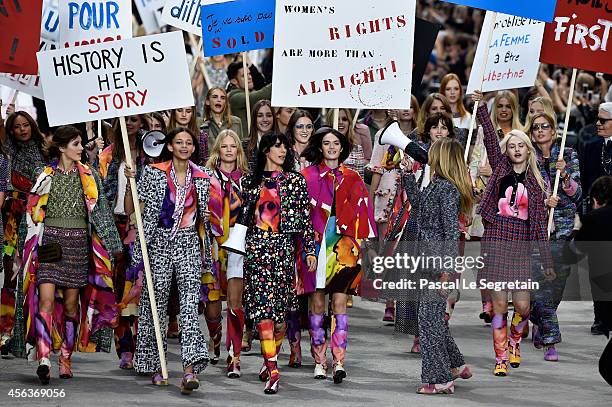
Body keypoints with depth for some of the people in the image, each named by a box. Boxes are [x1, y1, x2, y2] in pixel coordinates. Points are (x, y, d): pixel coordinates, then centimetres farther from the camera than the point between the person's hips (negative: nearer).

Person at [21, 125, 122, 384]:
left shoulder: (89, 176, 10)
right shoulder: (44, 176, 6)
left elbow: (100, 212, 12)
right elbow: (33, 214, 10)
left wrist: (110, 244, 8)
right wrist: (33, 247, 6)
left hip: (78, 243, 2)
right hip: (50, 243, -2)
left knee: (71, 302, 5)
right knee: (46, 300, -15)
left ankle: (66, 358, 15)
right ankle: (44, 358, -24)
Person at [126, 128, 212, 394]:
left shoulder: (202, 178, 9)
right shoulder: (154, 173, 0)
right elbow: (130, 210, -1)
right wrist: (130, 182, -14)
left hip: (189, 245, 1)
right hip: (159, 243, -1)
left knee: (190, 304, -13)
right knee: (156, 304, 4)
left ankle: (190, 369, -22)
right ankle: (156, 366, 18)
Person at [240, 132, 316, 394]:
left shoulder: (295, 180, 7)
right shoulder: (250, 182, 11)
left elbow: (304, 218, 5)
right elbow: (243, 216, 16)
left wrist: (310, 250, 0)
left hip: (283, 246, 0)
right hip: (255, 247, 0)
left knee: (280, 308, 1)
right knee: (262, 306, -11)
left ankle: (271, 360, 22)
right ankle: (272, 369, -15)